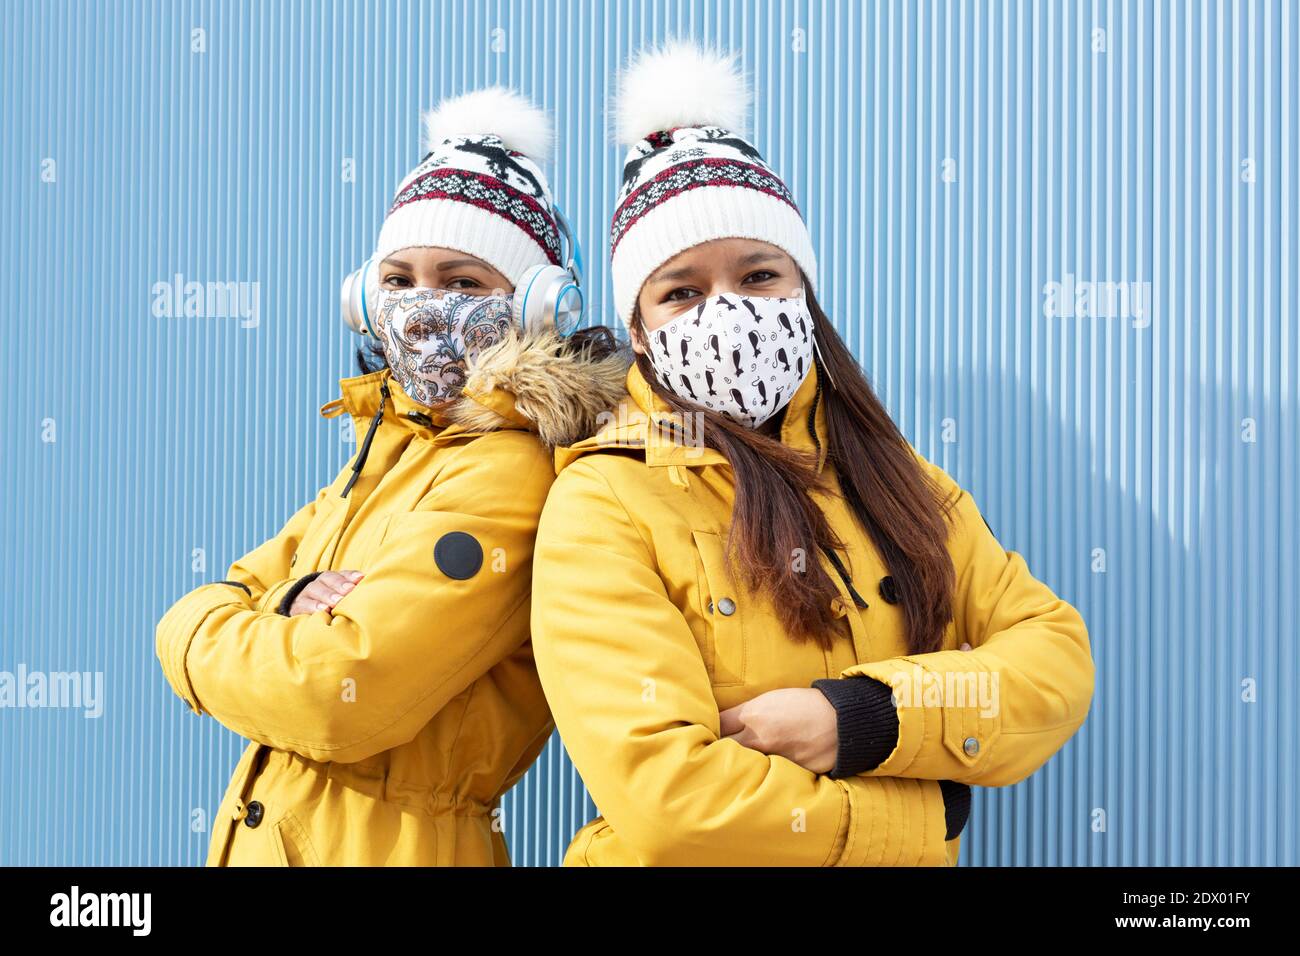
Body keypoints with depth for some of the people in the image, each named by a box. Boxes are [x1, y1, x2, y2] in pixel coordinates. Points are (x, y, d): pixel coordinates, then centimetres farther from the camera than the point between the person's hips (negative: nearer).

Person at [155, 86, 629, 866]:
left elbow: (344, 697, -27)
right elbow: (191, 618, 5)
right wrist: (283, 612, -16)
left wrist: (208, 638, -9)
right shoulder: (383, 456, 9)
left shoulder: (507, 477, -18)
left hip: (387, 843, -7)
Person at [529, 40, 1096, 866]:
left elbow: (1058, 656, -7)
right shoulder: (601, 501, -16)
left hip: (920, 851, 4)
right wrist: (924, 817, -15)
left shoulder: (894, 480, 1)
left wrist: (868, 719, -23)